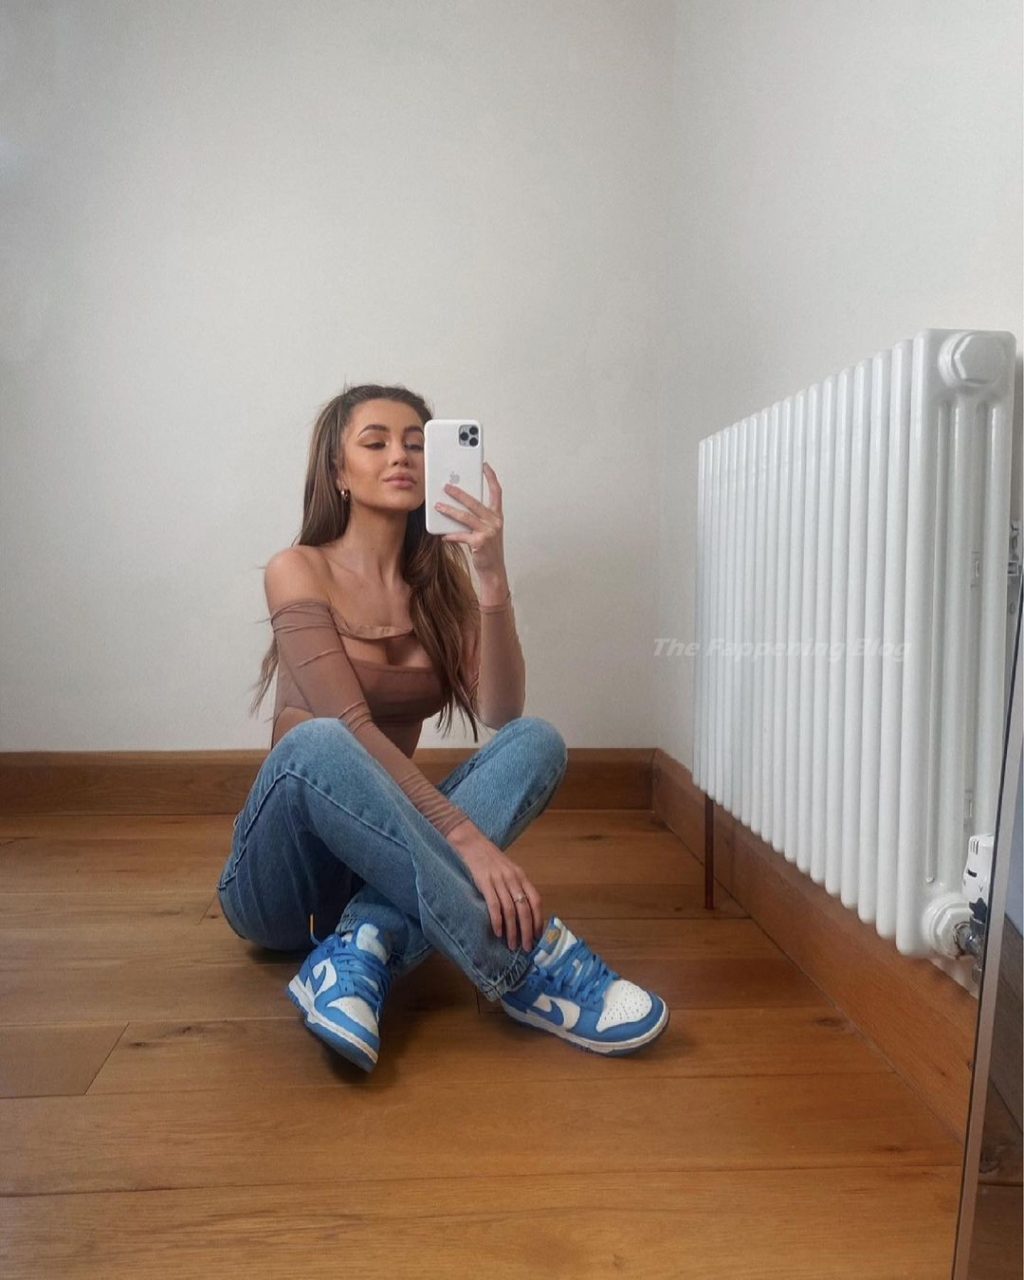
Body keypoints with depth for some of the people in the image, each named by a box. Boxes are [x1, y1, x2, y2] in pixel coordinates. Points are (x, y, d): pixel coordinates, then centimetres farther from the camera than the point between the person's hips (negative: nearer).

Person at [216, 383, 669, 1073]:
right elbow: (350, 729, -21)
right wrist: (466, 838, -32)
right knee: (316, 743, -36)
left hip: (388, 862, 4)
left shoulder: (441, 578, 6)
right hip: (282, 882, -4)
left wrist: (492, 574, -21)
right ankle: (526, 966, -35)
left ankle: (363, 950, -33)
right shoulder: (298, 571, -8)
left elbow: (500, 716, -10)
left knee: (538, 740, -19)